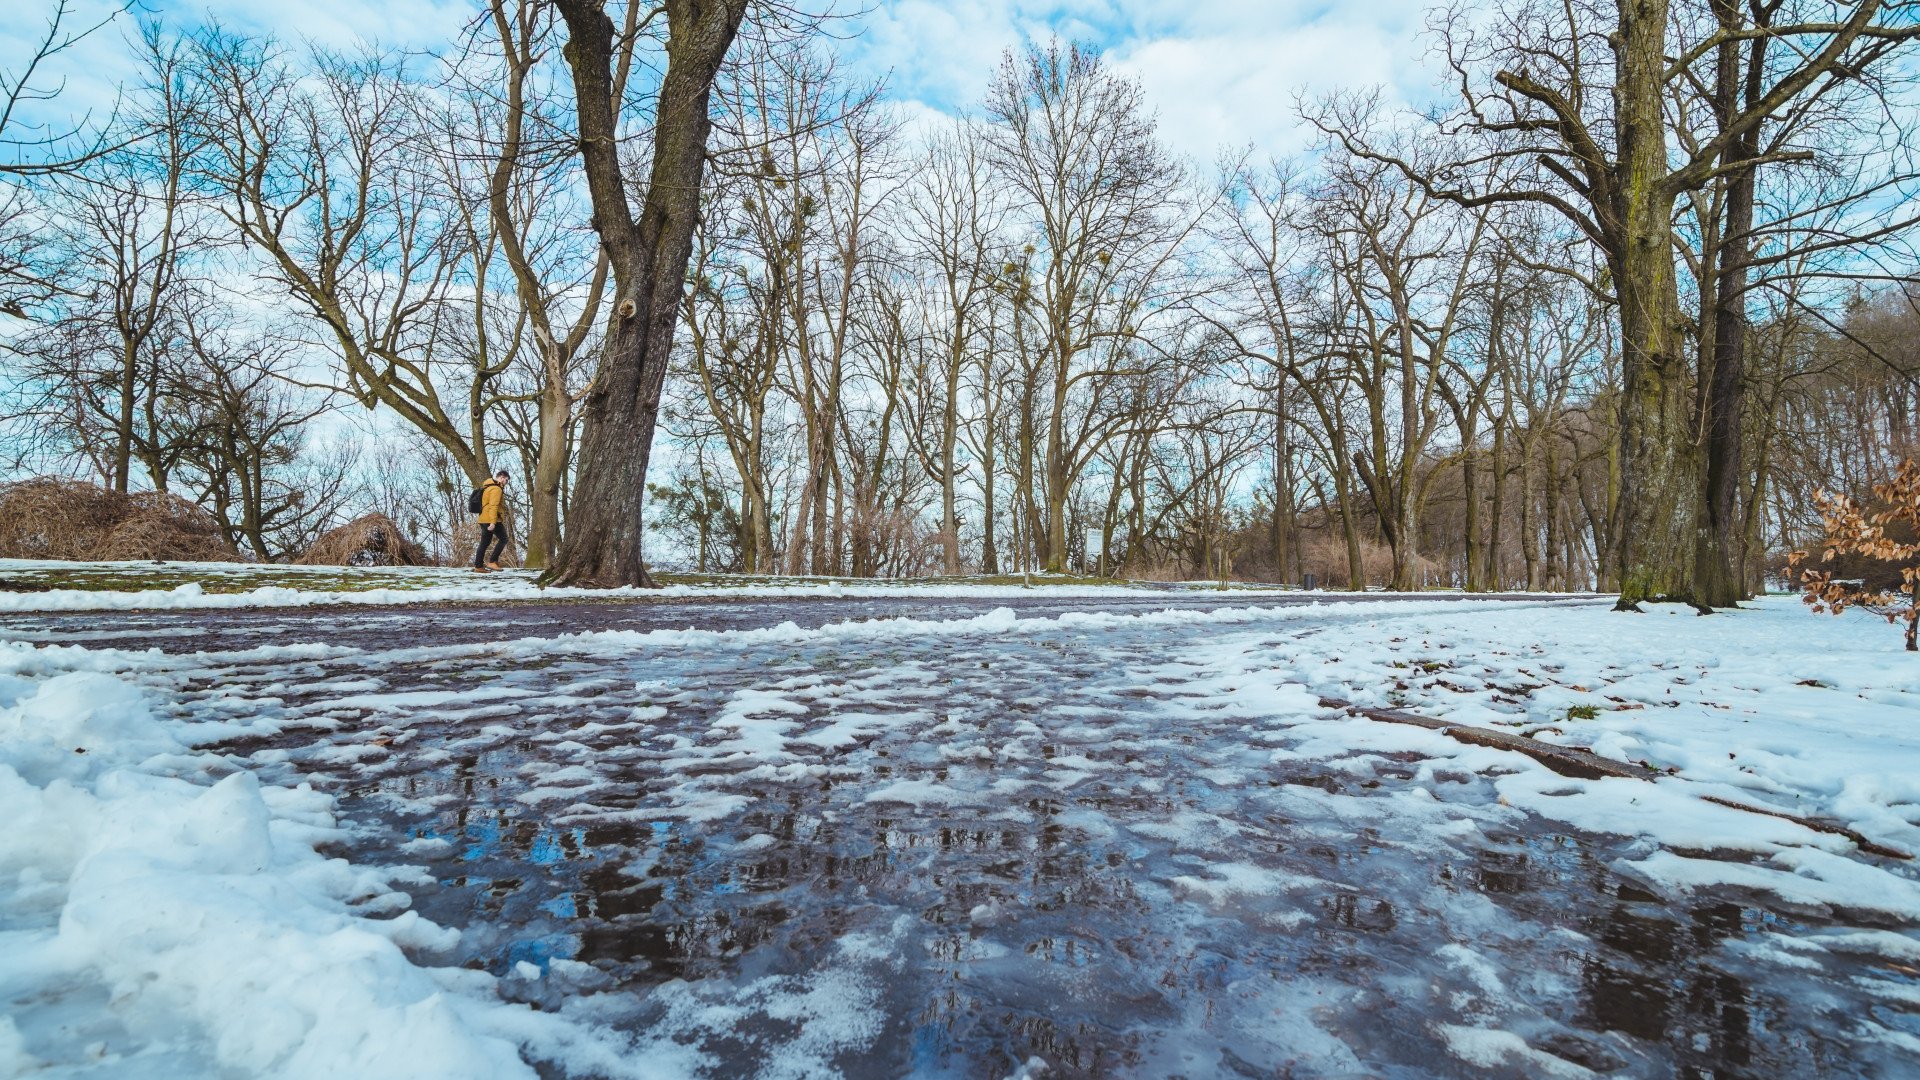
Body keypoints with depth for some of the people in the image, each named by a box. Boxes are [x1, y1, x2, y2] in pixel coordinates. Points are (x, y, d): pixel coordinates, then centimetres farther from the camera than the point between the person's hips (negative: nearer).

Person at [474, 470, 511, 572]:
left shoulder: (487, 486, 20)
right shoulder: (496, 489, -12)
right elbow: (493, 506, -21)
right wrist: (493, 522, -26)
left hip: (483, 519, 10)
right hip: (492, 520, -10)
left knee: (484, 543, 11)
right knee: (503, 539, -2)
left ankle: (478, 566, 13)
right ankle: (492, 561, -8)